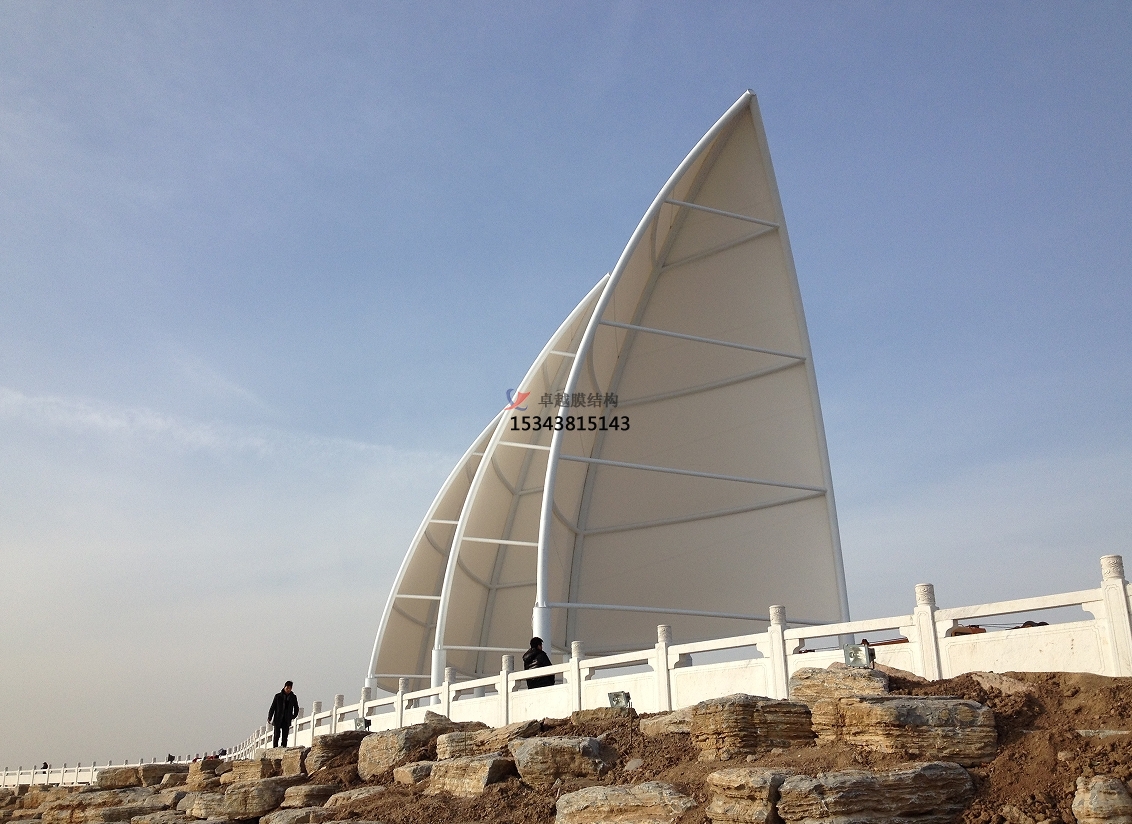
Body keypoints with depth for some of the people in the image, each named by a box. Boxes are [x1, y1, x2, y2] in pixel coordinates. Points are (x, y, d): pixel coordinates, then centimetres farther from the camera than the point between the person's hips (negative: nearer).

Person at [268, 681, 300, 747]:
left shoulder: (293, 697, 7)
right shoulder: (278, 696, 0)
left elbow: (296, 708, 18)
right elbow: (272, 707, 1)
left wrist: (294, 716, 6)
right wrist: (269, 718, -4)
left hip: (287, 720, 2)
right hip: (278, 719, -2)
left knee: (285, 736, -1)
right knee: (277, 735, -6)